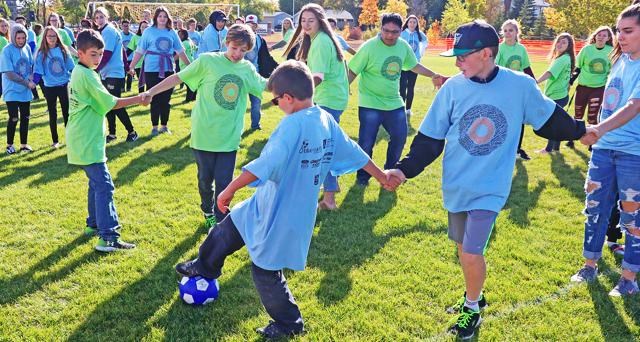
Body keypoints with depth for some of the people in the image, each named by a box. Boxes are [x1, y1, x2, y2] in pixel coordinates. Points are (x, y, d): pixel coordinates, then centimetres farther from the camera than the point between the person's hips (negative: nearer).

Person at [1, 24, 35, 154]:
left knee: (25, 117, 9)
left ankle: (24, 144, 20)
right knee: (14, 119, -3)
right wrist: (27, 83, -15)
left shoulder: (27, 48, 3)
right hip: (12, 91, -5)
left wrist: (31, 76, -8)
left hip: (26, 91, 5)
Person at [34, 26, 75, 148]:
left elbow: (71, 67, 5)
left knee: (67, 112, 6)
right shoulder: (41, 53, -5)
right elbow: (38, 71, -6)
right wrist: (33, 82, -18)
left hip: (64, 85, 0)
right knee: (53, 114, 9)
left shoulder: (63, 50, -1)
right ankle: (55, 141, 17)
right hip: (49, 87, 0)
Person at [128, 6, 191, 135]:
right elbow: (139, 51, -2)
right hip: (152, 70, -3)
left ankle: (164, 126, 20)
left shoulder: (172, 33, 7)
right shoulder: (149, 31, -1)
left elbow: (180, 51, 13)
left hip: (168, 70, 3)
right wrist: (131, 67, -8)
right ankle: (154, 127, 13)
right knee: (155, 99, 3)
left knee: (166, 99, 7)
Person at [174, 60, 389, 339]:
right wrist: (381, 176, 21)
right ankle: (205, 266, 47)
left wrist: (229, 190, -24)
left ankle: (289, 323, 28)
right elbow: (354, 153, 6)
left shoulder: (293, 124, -27)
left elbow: (264, 165, -33)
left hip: (280, 215, -9)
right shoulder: (327, 121, -3)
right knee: (229, 227, 24)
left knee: (265, 270, 10)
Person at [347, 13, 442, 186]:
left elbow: (414, 65, 17)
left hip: (394, 103, 6)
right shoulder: (369, 47, -18)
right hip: (370, 104, -5)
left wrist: (433, 75, 17)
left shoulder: (404, 46, -2)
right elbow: (352, 71, -15)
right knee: (366, 143, -2)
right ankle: (363, 175, 21)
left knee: (400, 137, 13)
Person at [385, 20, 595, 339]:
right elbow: (430, 138, -4)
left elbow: (548, 118, 8)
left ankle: (472, 308, 20)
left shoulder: (521, 86, -11)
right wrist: (404, 169, -12)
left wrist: (579, 130, 20)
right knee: (463, 248, 17)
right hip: (456, 186, 3)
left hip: (490, 188, -3)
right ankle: (474, 297, 43)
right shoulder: (453, 88, -9)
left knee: (471, 254, -8)